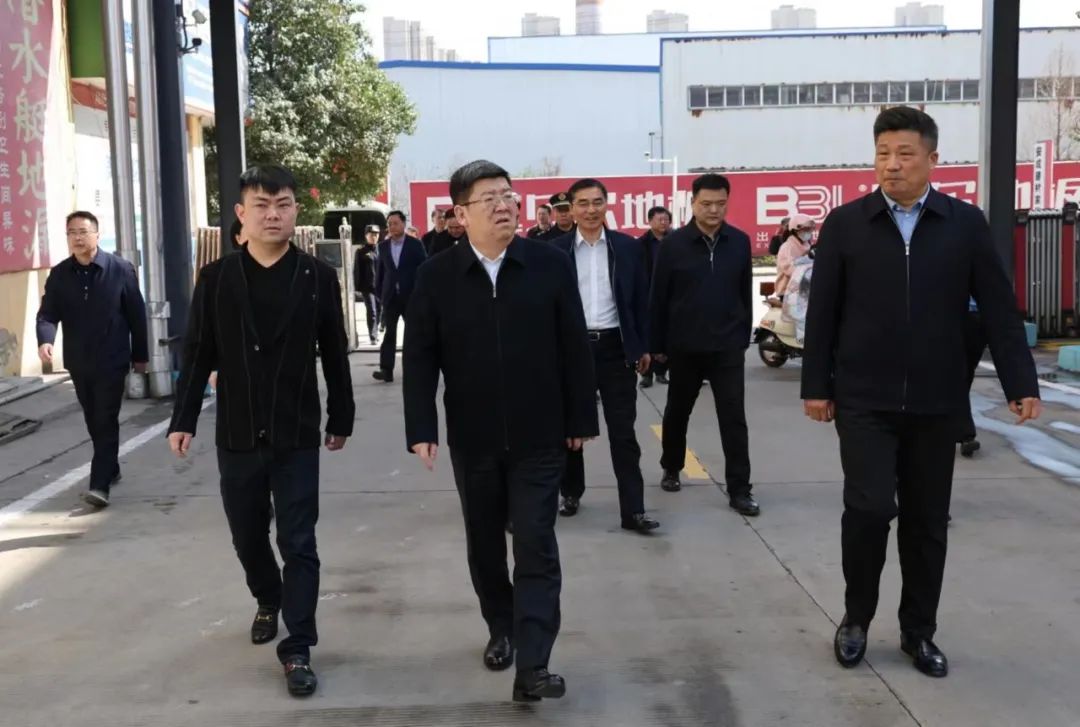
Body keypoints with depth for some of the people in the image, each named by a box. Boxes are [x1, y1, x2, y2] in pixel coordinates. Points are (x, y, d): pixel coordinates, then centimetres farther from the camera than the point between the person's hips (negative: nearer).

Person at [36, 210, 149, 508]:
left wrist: (140, 355, -1)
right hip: (78, 362, 4)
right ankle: (110, 470, 33)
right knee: (94, 422, 15)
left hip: (112, 361, -4)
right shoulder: (59, 275, 1)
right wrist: (45, 340, -27)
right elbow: (47, 313, -5)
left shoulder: (121, 269, -7)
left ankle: (100, 485, -9)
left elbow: (137, 315, -3)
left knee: (106, 422, -7)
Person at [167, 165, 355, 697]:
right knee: (247, 537, 17)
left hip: (297, 436, -2)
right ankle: (268, 601, 45)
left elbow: (334, 355, 2)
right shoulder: (216, 279, -1)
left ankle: (298, 650, 7)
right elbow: (197, 355, 2)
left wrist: (340, 419, 6)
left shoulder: (318, 278, -3)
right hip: (236, 435, 2)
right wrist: (183, 421, -3)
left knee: (298, 545, 0)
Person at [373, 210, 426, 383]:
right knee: (389, 333, -2)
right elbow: (379, 271, 10)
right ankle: (386, 370, -5)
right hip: (390, 296, 2)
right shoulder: (383, 246, 8)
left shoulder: (415, 244, -2)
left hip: (411, 296, -2)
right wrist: (379, 294, 6)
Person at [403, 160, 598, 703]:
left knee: (536, 546, -3)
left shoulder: (550, 265, -4)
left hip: (539, 436, -1)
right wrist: (421, 428, -9)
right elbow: (419, 357, -2)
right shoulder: (437, 276, -3)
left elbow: (574, 348, -1)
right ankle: (500, 630, 37)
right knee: (484, 545, 16)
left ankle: (532, 666, -2)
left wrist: (580, 420, -1)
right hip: (471, 438, 2)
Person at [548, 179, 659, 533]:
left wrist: (643, 346, 6)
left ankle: (633, 510, 2)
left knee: (623, 431, 0)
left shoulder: (627, 247, 3)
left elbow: (640, 299, 7)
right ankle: (571, 493, 30)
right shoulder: (556, 249, 0)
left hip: (616, 347, 0)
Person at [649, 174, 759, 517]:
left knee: (734, 418, -3)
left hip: (728, 347, 1)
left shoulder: (740, 242, 1)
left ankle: (739, 490, 2)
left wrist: (744, 337, 9)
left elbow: (744, 293, 7)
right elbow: (659, 298, -3)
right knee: (677, 412, 15)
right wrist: (657, 344, -3)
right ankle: (671, 469, 35)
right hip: (684, 346, -1)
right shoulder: (674, 244, -5)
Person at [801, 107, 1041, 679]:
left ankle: (919, 631, 25)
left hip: (935, 401, 2)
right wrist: (816, 386, -1)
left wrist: (1021, 383, -3)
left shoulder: (966, 224, 1)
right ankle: (856, 618, 14)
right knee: (870, 506, -9)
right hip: (864, 399, -1)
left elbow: (998, 309, 1)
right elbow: (822, 312, 1)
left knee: (927, 520, 9)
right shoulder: (844, 224, -1)